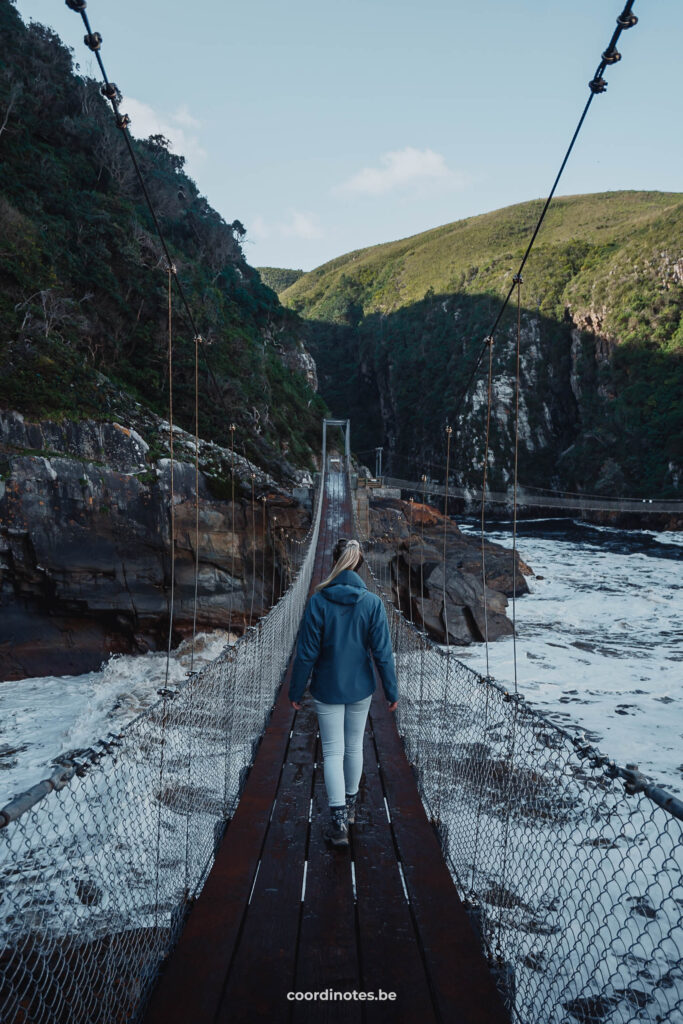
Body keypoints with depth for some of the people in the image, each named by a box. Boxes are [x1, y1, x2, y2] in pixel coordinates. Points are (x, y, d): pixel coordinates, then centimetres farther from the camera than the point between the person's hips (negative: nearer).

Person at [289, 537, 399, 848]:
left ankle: (339, 822, 1)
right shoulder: (372, 602, -11)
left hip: (327, 690, -2)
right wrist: (391, 692, 2)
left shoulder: (318, 601, -16)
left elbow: (306, 653, -12)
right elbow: (382, 653, -8)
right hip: (361, 689, 2)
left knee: (333, 752, 6)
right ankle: (350, 805, 36)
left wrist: (296, 691, -1)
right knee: (354, 747, 19)